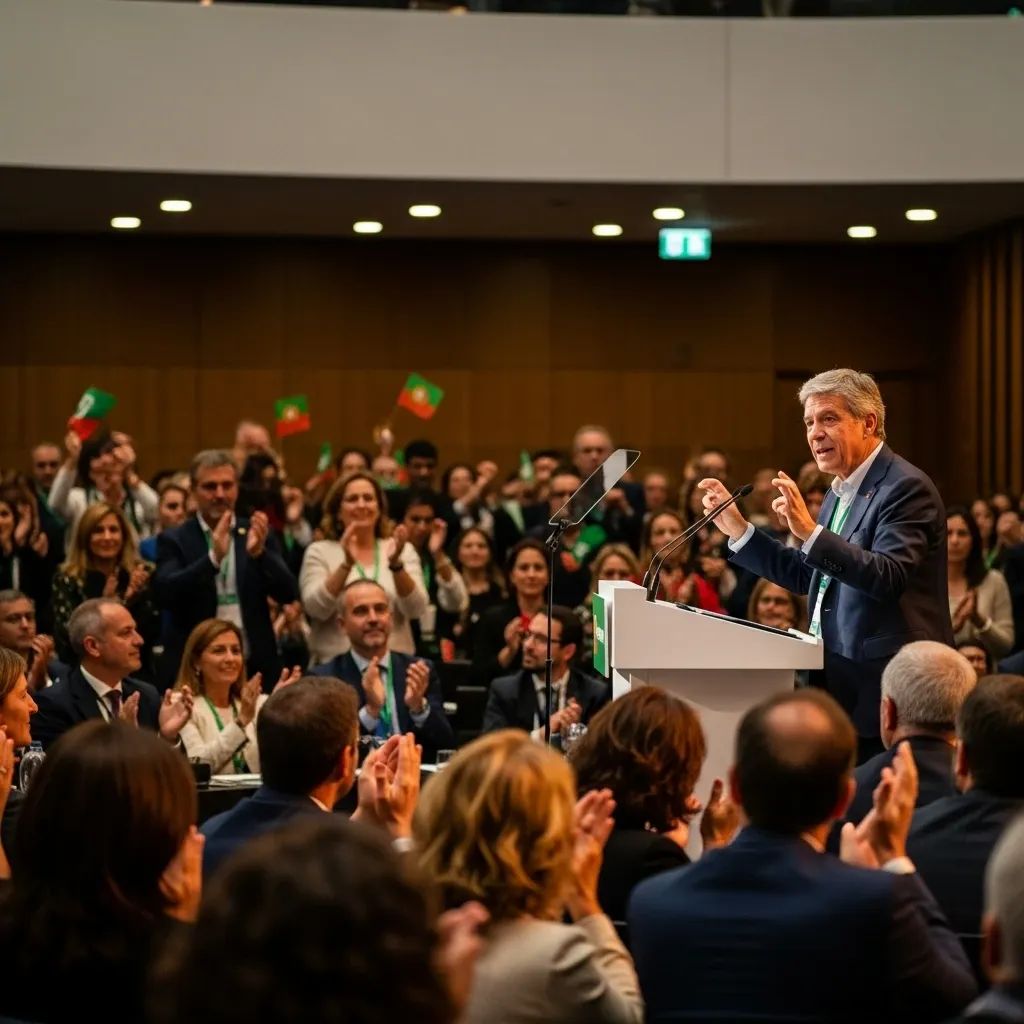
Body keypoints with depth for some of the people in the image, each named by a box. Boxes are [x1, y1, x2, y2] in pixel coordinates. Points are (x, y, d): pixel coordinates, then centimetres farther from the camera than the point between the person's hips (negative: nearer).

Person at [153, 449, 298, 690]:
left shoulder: (256, 535, 7)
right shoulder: (174, 541, 2)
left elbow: (288, 594, -2)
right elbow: (164, 594, -14)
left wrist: (259, 552, -21)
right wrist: (213, 556, -27)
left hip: (255, 669, 2)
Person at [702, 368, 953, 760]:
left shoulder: (905, 488, -14)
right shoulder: (842, 490, 16)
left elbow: (889, 577, -27)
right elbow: (805, 577, 19)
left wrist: (811, 532, -34)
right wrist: (737, 528, 14)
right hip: (840, 683, 9)